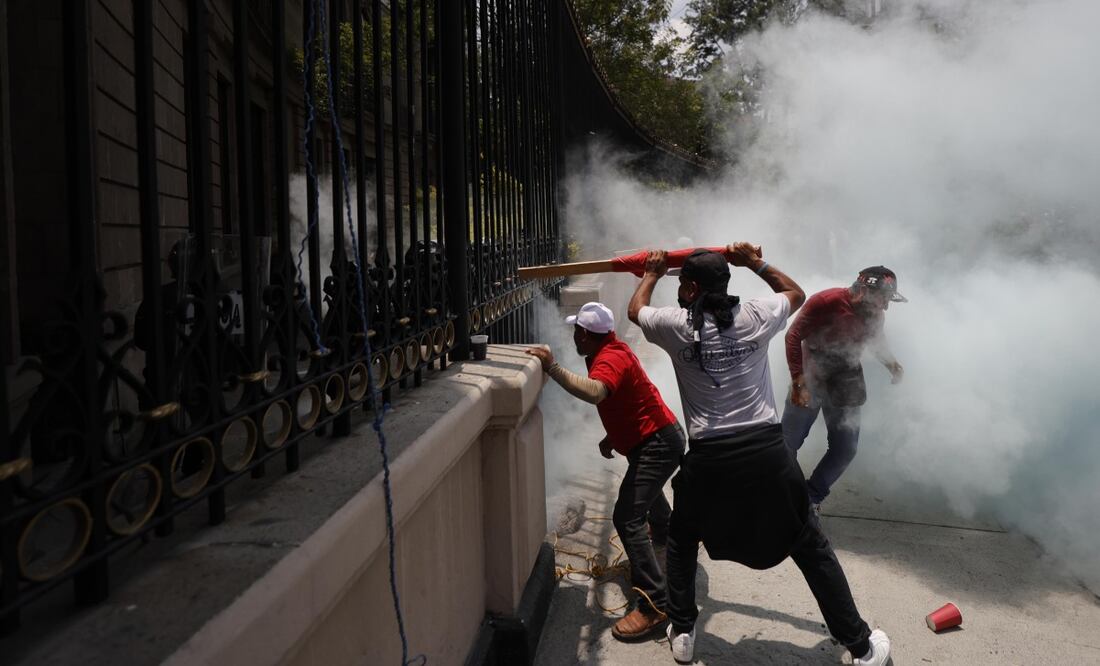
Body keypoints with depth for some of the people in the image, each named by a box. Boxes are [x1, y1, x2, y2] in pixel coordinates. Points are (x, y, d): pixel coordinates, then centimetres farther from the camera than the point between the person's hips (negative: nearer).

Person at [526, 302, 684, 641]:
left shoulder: (610, 358, -24)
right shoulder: (612, 350, 7)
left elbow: (594, 393, -46)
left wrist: (553, 368, -48)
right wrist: (612, 436, 11)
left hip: (656, 444, -11)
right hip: (659, 437, 11)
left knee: (627, 519, -20)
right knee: (646, 487, 39)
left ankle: (654, 607, -20)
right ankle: (664, 533, 69)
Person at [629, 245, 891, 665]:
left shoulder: (677, 325, -2)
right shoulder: (754, 316, 2)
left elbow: (635, 310, 21)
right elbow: (797, 294, 24)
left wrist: (651, 274, 37)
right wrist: (757, 263, 29)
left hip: (708, 460, -1)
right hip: (767, 452, 1)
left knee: (682, 540, 25)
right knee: (811, 548, 14)